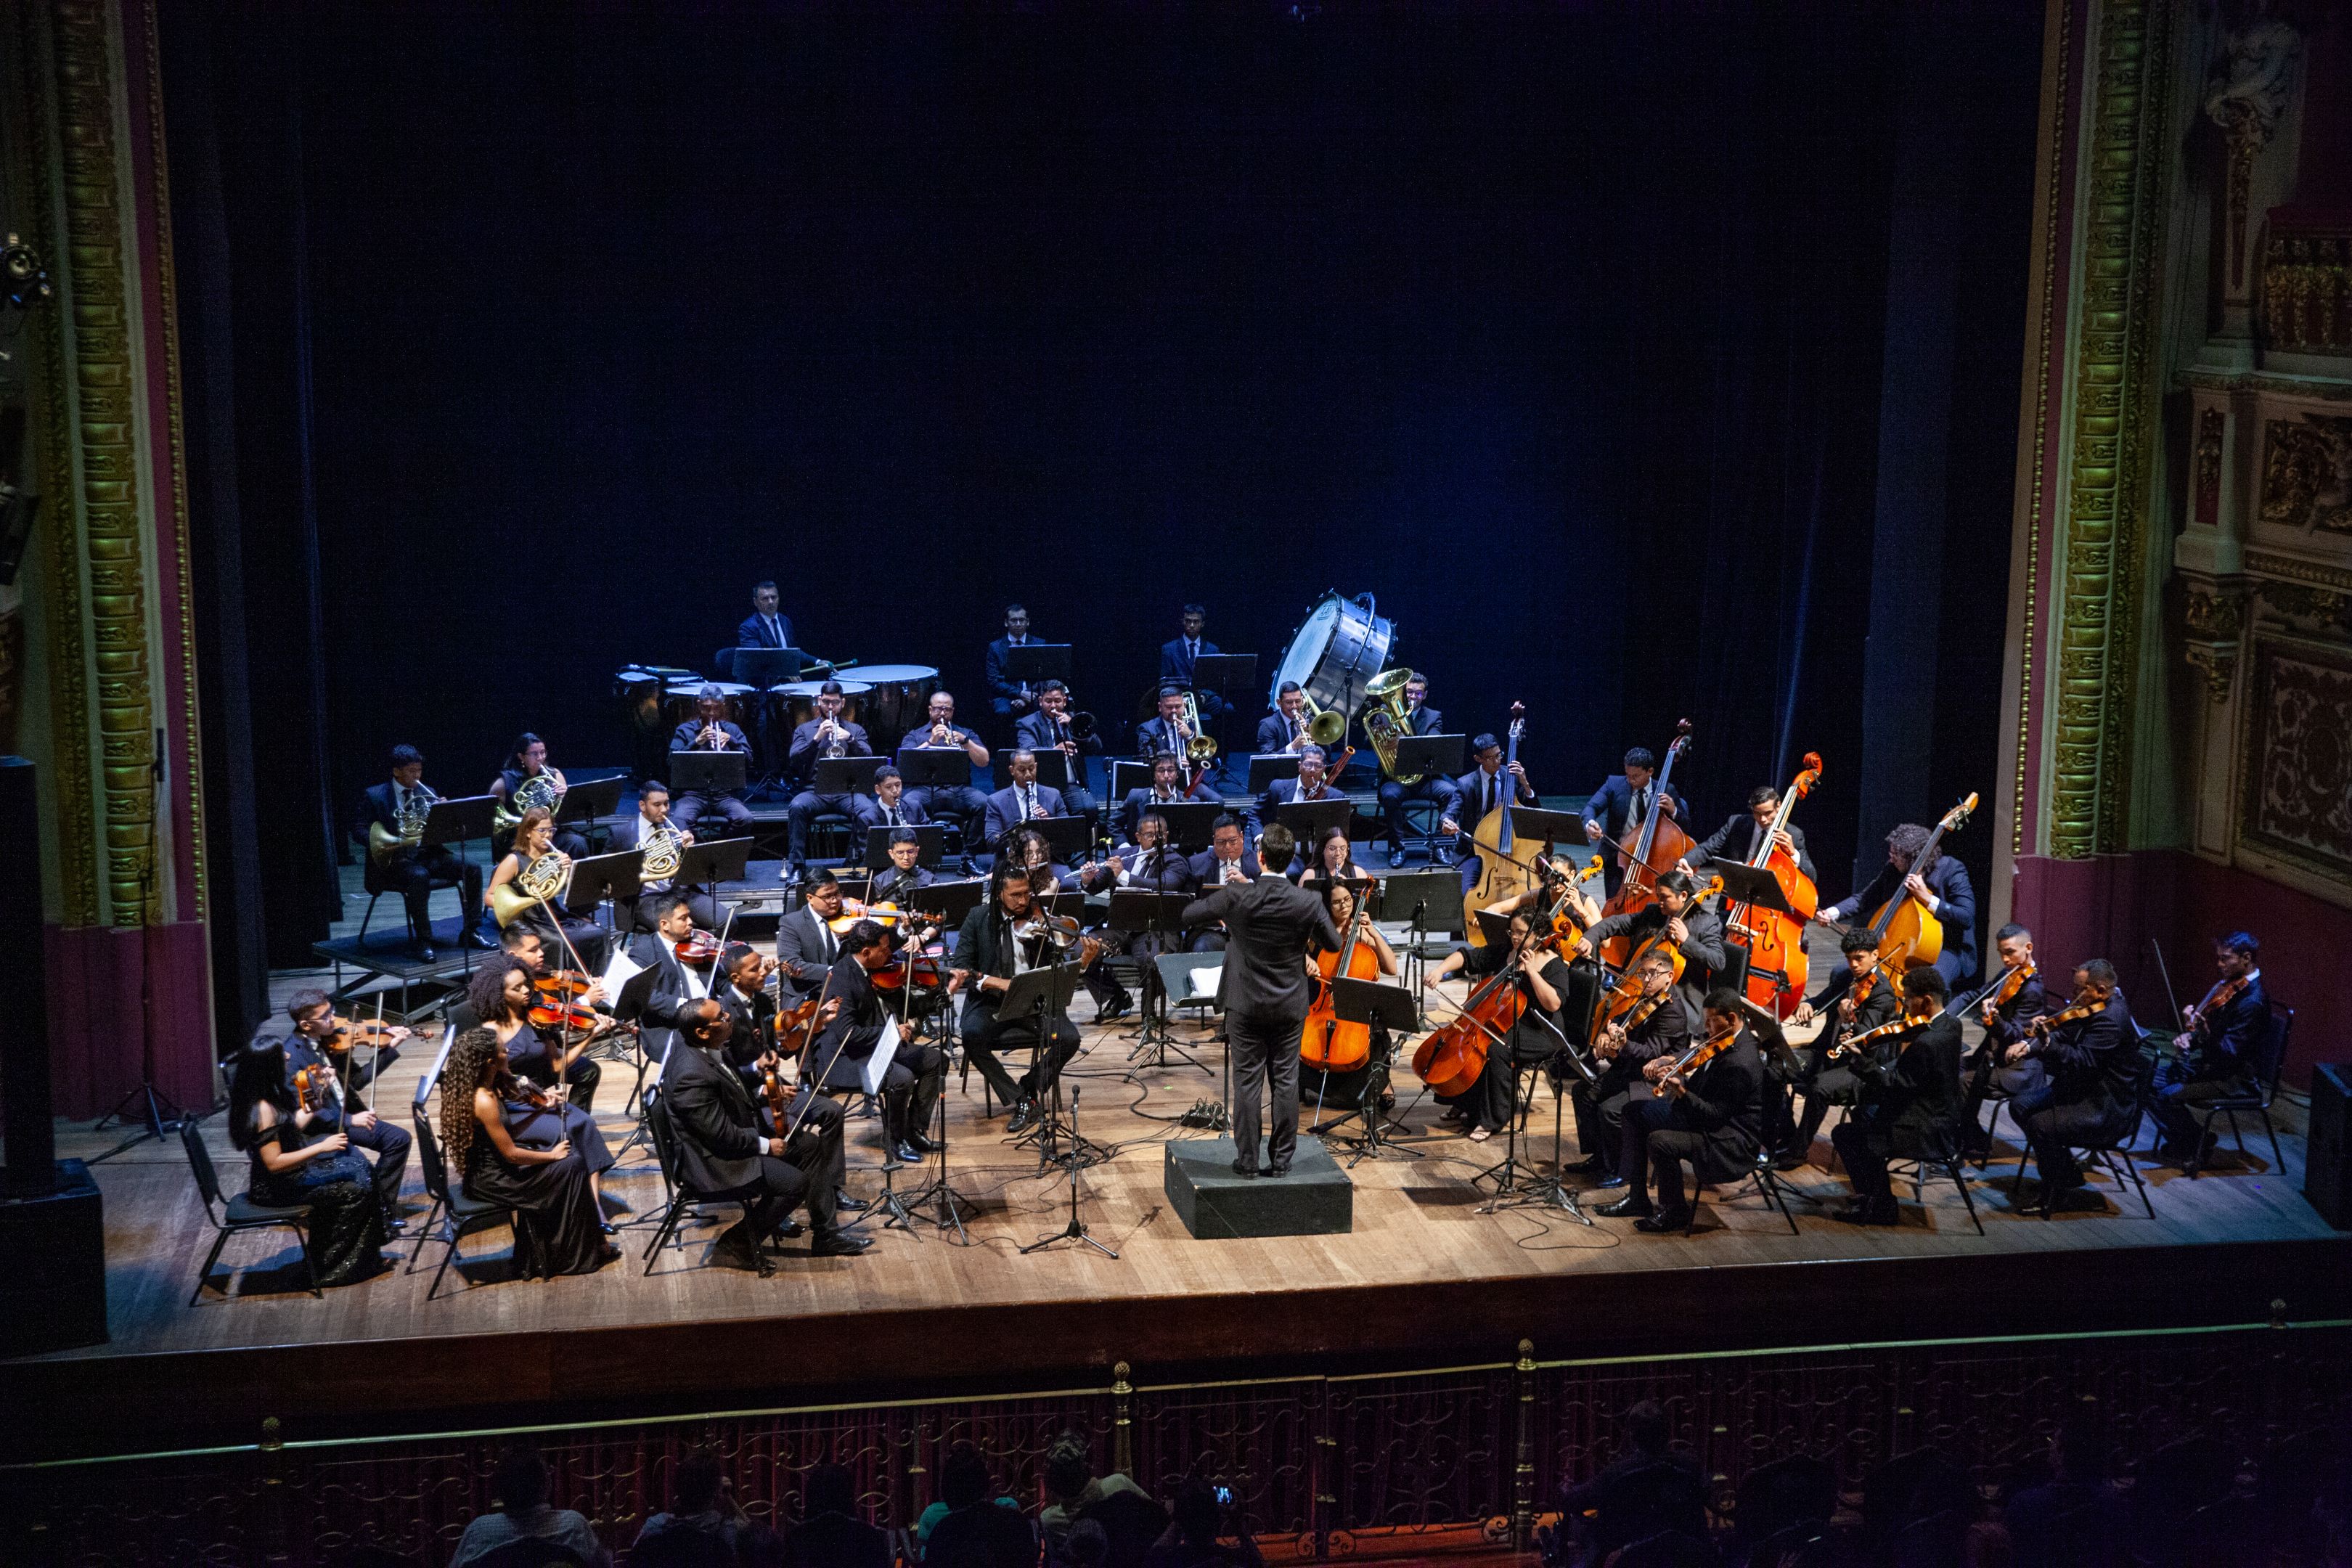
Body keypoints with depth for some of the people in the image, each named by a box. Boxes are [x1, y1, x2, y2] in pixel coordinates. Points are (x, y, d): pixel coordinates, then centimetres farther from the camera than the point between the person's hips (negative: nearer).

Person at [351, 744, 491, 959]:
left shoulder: (427, 794, 14)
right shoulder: (374, 796, 1)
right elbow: (358, 831, -5)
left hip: (428, 853, 5)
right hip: (396, 858, -5)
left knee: (472, 868, -16)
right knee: (420, 876, -38)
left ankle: (472, 931, -6)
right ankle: (423, 940, -28)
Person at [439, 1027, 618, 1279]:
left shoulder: (481, 1087, 0)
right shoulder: (484, 1102, -28)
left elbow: (510, 1131, 13)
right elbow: (511, 1154, -23)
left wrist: (542, 1108, 2)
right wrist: (552, 1155, -10)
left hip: (491, 1163, 9)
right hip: (489, 1178, -9)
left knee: (572, 1153, 10)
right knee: (571, 1167, -7)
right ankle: (583, 1254, 9)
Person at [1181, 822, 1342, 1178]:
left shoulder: (1235, 898, -15)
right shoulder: (1308, 902, -13)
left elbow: (1188, 914, 0)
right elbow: (1334, 944, 1)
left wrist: (1222, 917, 19)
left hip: (1246, 1005, -1)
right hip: (1290, 1007, 1)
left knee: (1247, 1082, 5)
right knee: (1286, 1081, 9)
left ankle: (1247, 1159, 10)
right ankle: (1282, 1159, 14)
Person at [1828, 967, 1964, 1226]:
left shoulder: (1926, 1042, -31)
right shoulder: (1950, 1024, 0)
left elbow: (1893, 1086, -25)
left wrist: (1860, 1058, -20)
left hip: (1926, 1134, -10)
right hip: (1941, 1118, 10)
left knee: (1844, 1134, -1)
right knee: (1866, 1106, 26)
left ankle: (1880, 1206, 11)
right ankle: (1870, 1190, 31)